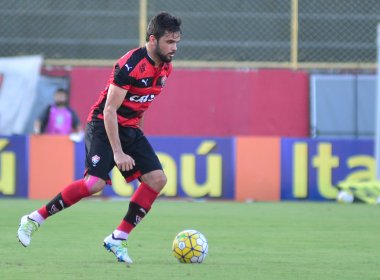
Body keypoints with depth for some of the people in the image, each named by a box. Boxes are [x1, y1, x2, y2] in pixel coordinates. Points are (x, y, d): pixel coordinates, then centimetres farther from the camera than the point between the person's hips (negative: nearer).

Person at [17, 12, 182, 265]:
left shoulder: (165, 68, 4)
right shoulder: (131, 65, -22)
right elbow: (109, 110, -23)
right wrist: (118, 152, -26)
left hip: (131, 129, 8)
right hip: (104, 126, -8)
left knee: (157, 179, -8)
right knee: (95, 183, -25)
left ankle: (118, 239, -2)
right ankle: (34, 220, -9)